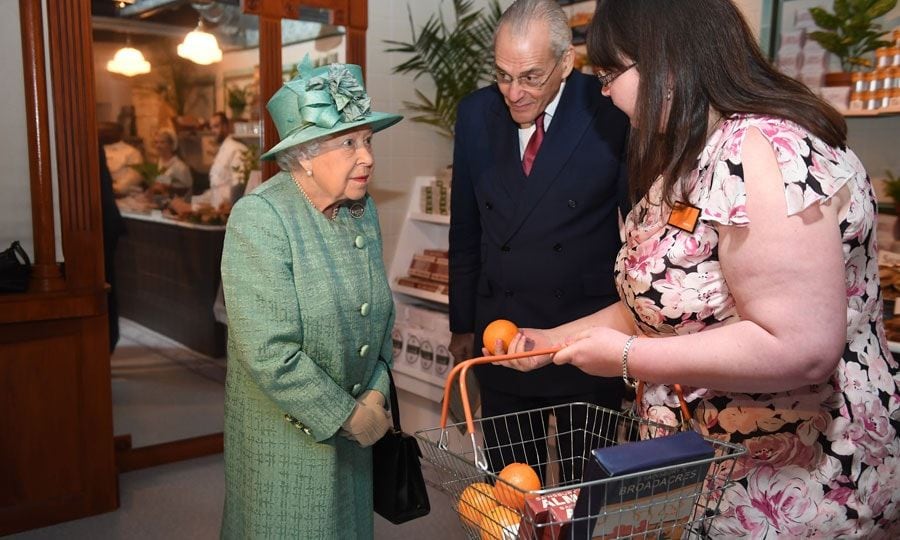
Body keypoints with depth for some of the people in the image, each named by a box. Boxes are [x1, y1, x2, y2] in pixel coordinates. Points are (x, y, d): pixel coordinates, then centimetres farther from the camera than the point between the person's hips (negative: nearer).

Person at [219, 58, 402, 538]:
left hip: (353, 427, 6)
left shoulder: (363, 209, -1)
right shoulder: (259, 218, -21)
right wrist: (349, 417, -17)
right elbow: (271, 355, -26)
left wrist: (375, 394, -4)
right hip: (286, 436, -6)